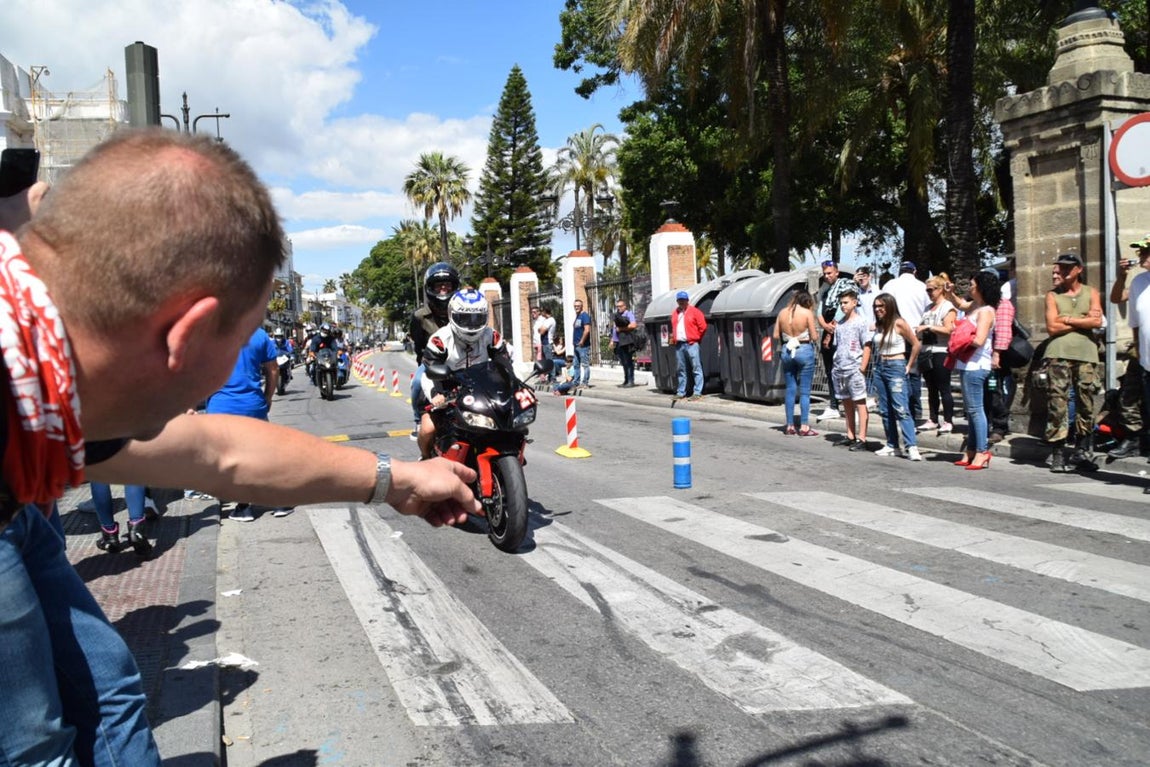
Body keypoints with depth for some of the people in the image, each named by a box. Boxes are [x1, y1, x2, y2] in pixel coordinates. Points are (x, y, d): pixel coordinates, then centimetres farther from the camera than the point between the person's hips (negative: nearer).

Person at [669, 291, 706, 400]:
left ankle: (697, 392, -5)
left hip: (691, 344, -6)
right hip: (679, 345, 6)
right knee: (681, 369, 11)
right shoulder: (675, 313, 15)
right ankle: (681, 392, 16)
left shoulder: (694, 311, -2)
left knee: (696, 368, -6)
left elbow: (702, 326, -3)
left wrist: (696, 338, 4)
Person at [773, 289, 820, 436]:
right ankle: (804, 427, 2)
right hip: (804, 351, -4)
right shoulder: (807, 313, -8)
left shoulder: (782, 313, 3)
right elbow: (814, 336, -8)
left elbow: (776, 335, 3)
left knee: (790, 389, 11)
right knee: (804, 391, 2)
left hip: (787, 351, 4)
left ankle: (790, 426, 14)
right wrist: (816, 331, 12)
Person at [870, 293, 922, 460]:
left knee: (901, 409, -16)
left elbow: (916, 344, -9)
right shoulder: (878, 325, 9)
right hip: (880, 368, 7)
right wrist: (878, 361, 9)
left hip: (896, 367, -7)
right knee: (885, 410, 7)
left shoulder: (899, 323, -11)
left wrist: (909, 366, -6)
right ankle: (892, 445, 13)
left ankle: (912, 447, -18)